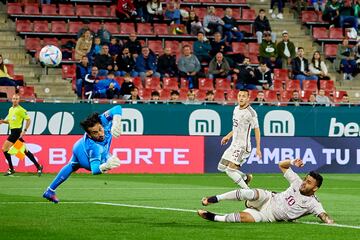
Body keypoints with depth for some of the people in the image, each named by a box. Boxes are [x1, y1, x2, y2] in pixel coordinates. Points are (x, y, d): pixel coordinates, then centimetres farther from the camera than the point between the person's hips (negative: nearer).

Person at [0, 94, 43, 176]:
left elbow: (28, 120, -11)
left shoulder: (20, 110, -9)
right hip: (13, 131, 8)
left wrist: (24, 130, -18)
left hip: (17, 131, -8)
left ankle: (11, 169, -2)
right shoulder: (11, 109, 17)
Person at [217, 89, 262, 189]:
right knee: (221, 167, 15)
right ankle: (245, 177, 26)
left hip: (242, 146, -9)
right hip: (234, 145, 9)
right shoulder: (236, 109, 8)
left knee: (230, 170, -16)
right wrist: (229, 136, 23)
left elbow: (256, 129, -16)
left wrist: (258, 148, -20)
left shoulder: (251, 112, -18)